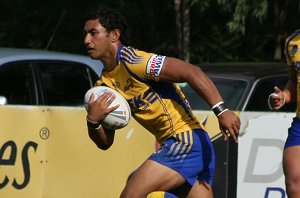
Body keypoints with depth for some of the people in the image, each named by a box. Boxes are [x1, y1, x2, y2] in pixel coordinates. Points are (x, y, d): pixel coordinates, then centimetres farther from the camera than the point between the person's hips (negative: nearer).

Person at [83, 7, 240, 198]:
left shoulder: (130, 60, -12)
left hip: (186, 140, -9)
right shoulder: (105, 85, 14)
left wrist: (221, 110, -28)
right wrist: (93, 121, -8)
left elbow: (191, 72, -20)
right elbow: (105, 143, 14)